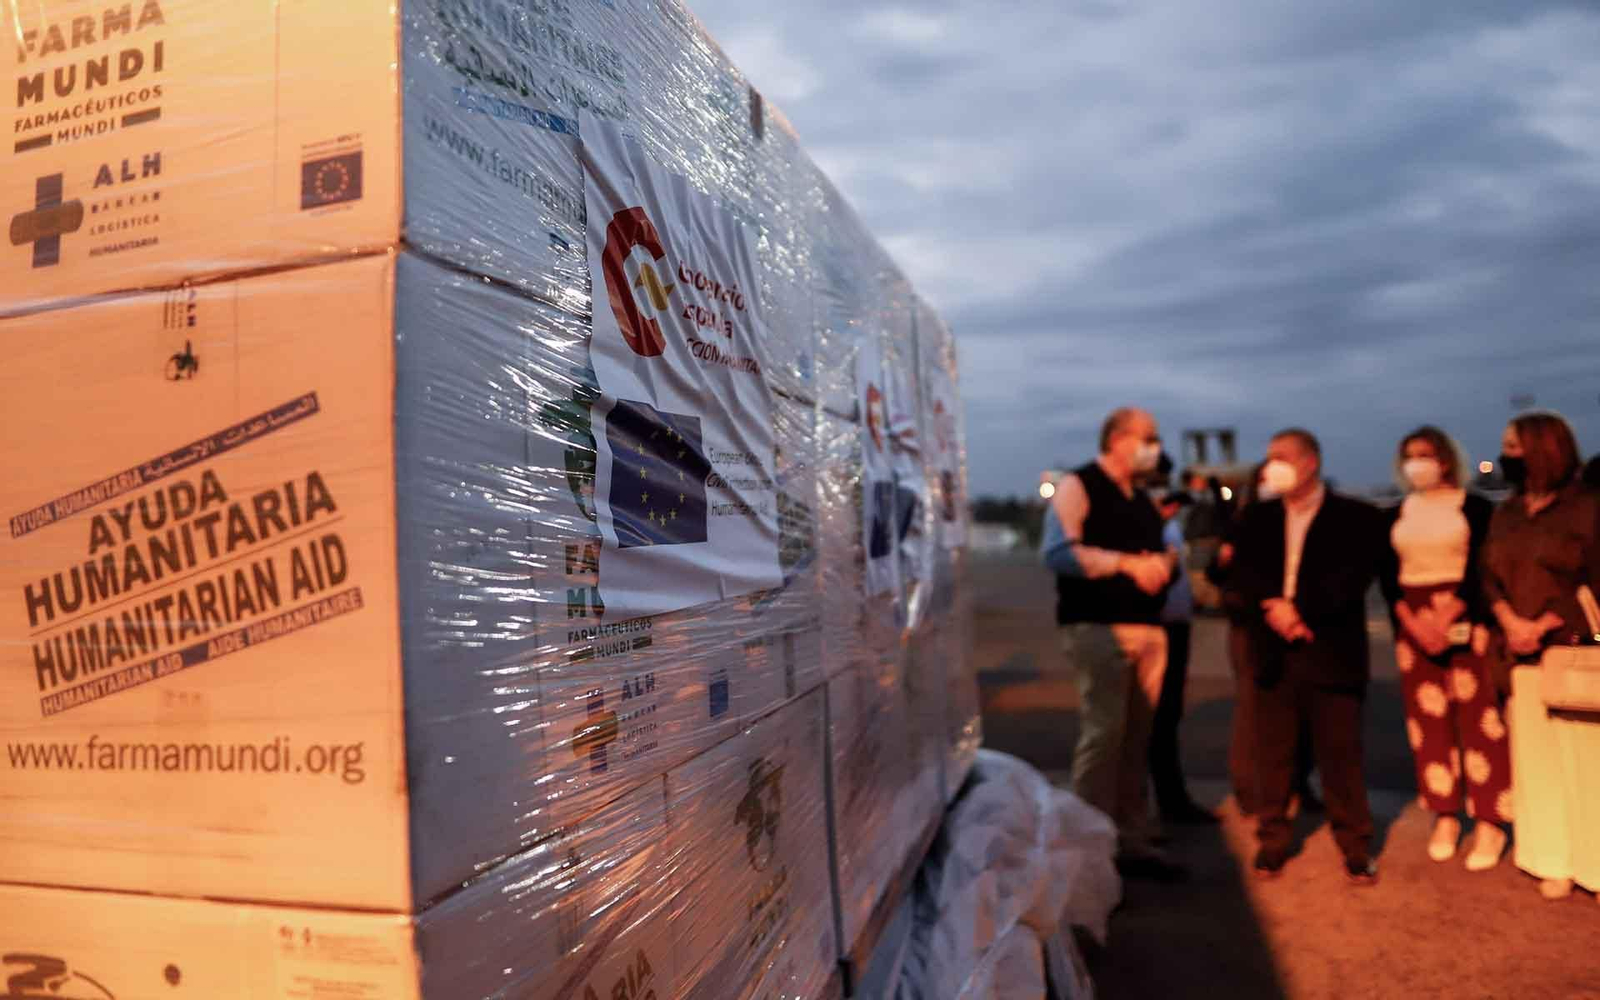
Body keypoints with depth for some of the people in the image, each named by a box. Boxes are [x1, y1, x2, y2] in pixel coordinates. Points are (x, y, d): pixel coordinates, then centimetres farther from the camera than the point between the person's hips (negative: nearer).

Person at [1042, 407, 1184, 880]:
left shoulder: (1142, 500, 21)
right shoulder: (1077, 486, -5)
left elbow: (1161, 551, 26)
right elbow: (1058, 552, -17)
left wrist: (1161, 563, 2)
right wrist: (1125, 563, -21)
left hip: (1148, 627, 8)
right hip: (1098, 629, -8)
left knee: (1137, 739, 10)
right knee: (1103, 735, -9)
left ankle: (1132, 841, 19)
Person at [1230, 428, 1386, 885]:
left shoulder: (1356, 516, 1)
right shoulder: (1259, 517, 13)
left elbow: (1353, 577, -9)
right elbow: (1244, 568, 3)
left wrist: (1300, 610, -17)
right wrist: (1274, 607, -15)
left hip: (1331, 653, -3)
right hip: (1274, 654, 3)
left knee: (1340, 755, 2)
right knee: (1272, 755, 7)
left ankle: (1356, 847, 16)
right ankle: (1272, 841, 18)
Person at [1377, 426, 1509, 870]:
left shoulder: (1475, 507, 1)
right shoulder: (1396, 516, 12)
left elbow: (1483, 567, -7)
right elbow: (1387, 574, 6)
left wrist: (1449, 613, -18)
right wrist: (1410, 619, -10)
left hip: (1466, 617, -4)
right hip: (1413, 622, 4)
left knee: (1478, 717, -5)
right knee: (1428, 719, 4)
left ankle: (1489, 822, 1)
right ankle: (1445, 816, 11)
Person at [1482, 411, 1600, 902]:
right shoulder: (1505, 514, 12)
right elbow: (1490, 577, 9)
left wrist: (1544, 626, -14)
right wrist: (1511, 622, -9)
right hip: (1522, 656, 5)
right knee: (1537, 758, 8)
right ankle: (1557, 861, 19)